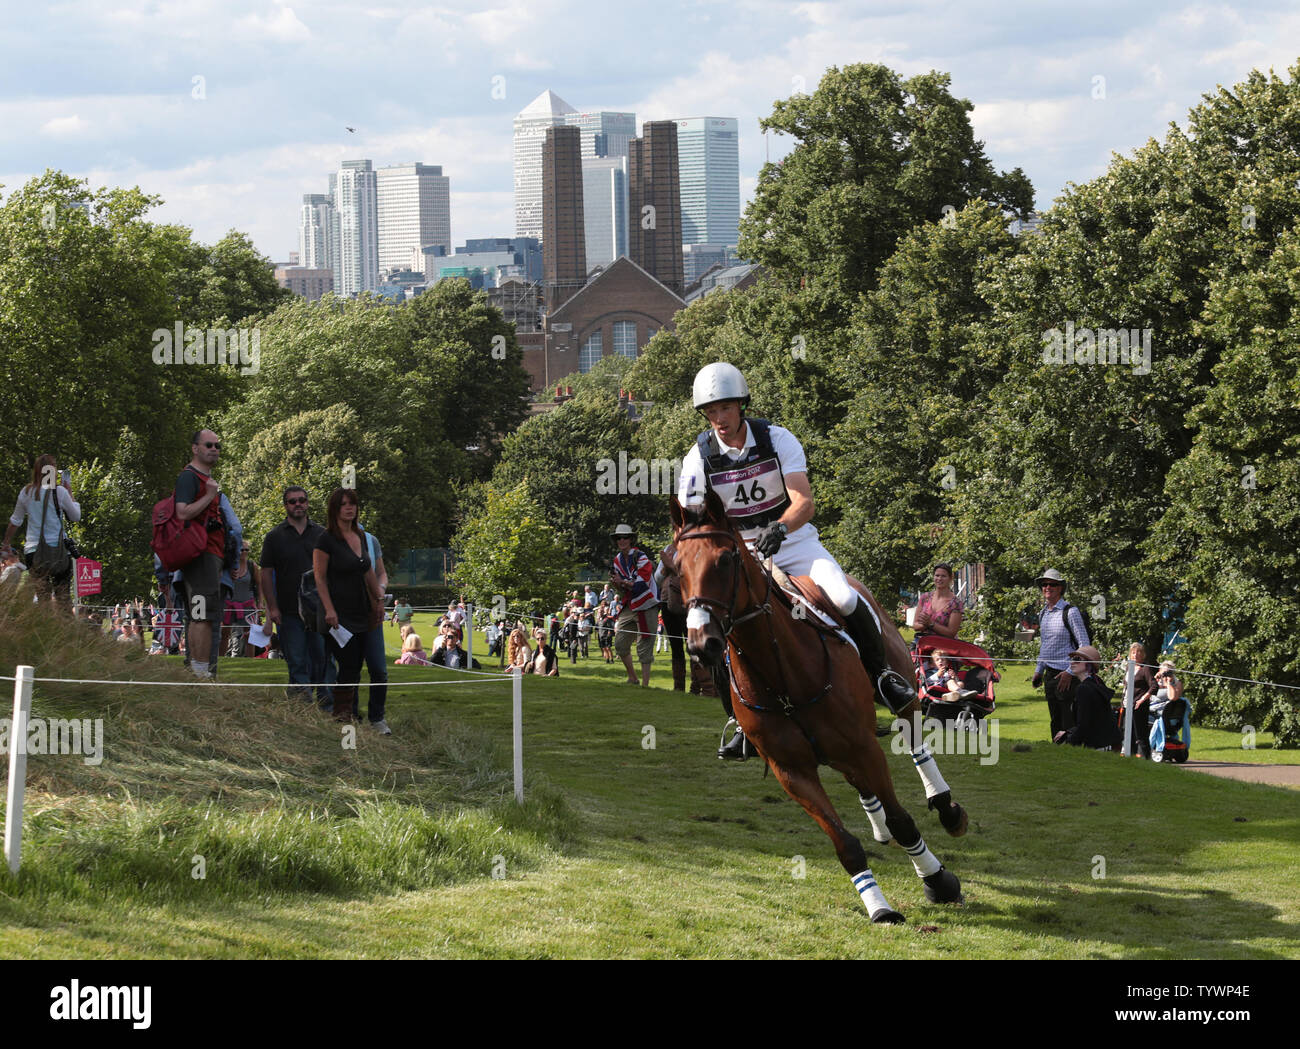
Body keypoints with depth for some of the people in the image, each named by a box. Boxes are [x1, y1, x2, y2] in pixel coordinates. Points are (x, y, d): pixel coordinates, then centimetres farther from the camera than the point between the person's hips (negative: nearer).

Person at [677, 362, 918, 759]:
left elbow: (804, 502, -22)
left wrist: (780, 528, -43)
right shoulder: (699, 459, -9)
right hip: (739, 553, 1)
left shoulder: (777, 440, -12)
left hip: (793, 541, -1)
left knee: (844, 598, -26)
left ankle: (881, 672, -3)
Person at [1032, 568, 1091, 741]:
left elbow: (1084, 644, -12)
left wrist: (1071, 671, -18)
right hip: (1049, 674, 8)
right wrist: (1038, 671, 20)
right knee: (1055, 720, 11)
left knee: (1069, 722, -8)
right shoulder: (1043, 613, 13)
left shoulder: (1070, 612, -10)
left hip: (1066, 673, -8)